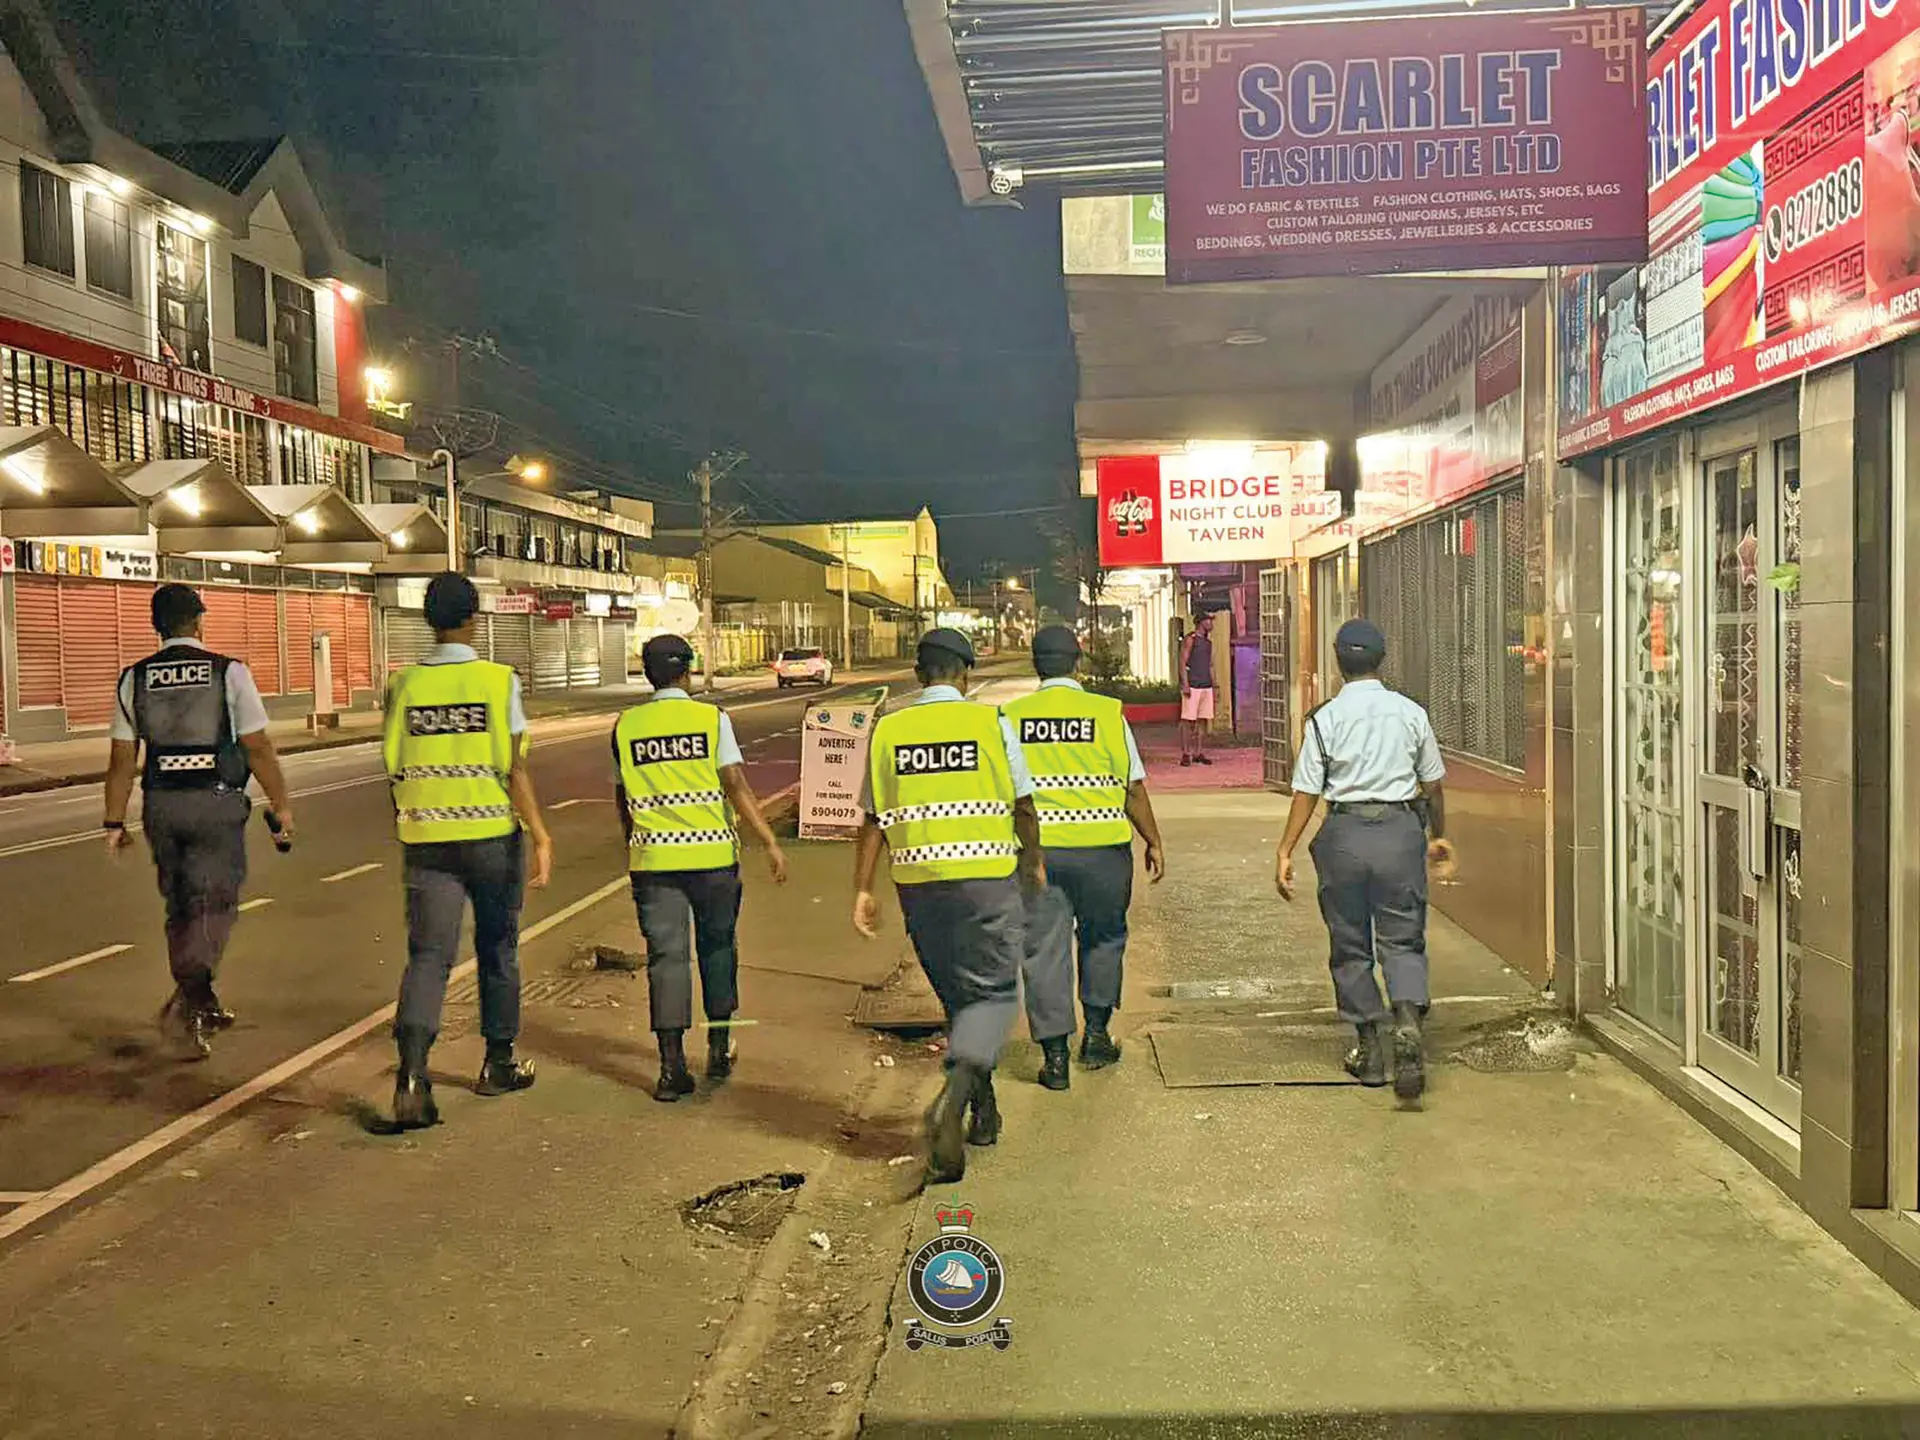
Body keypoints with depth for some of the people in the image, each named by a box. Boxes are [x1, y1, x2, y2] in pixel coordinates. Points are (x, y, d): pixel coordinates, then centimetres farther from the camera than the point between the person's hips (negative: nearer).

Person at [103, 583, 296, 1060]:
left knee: (180, 906, 17)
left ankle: (201, 1007, 27)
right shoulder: (229, 672, -5)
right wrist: (282, 805, 3)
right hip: (217, 804, -4)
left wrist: (114, 822, 11)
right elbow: (257, 748, -6)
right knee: (215, 905, 0)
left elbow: (122, 758, 4)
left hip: (162, 806, 4)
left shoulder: (135, 679, 4)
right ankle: (185, 1003, -17)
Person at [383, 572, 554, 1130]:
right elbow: (515, 769, -11)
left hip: (426, 838, 2)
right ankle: (498, 1063, 28)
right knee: (497, 948, 15)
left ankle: (412, 1075, -16)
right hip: (492, 833, -1)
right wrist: (541, 837, -8)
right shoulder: (499, 681, -7)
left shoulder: (403, 684, 1)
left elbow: (396, 769, 7)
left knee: (427, 954, 2)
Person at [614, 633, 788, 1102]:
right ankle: (719, 1049, 23)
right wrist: (771, 844, -6)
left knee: (667, 956, 4)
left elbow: (623, 798, 12)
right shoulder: (712, 718, -4)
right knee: (717, 948, 16)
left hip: (653, 857, 1)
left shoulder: (626, 726, 3)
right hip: (712, 853, -1)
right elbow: (737, 787, -9)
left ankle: (672, 1065, -1)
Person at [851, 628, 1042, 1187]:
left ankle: (982, 1111, 28)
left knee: (957, 995, 18)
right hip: (987, 877, -3)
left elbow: (873, 820, 3)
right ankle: (955, 1095, -20)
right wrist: (1034, 861, 21)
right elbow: (1024, 807, 4)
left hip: (917, 882, 3)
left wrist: (862, 890, 8)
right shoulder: (990, 723, -2)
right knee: (994, 994, 4)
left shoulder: (887, 731, 4)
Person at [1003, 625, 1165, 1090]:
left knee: (1043, 950, 6)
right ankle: (1096, 1035, 25)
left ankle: (1054, 1055, 8)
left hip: (1034, 851, 1)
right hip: (1101, 848, -1)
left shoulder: (1010, 718, 1)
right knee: (1103, 939, 20)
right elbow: (1134, 789, 0)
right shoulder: (1108, 713, -4)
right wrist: (1153, 842, 12)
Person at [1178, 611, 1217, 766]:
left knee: (1204, 720, 6)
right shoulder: (1190, 639, -6)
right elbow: (1182, 662, -11)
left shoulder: (1208, 640, 16)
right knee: (1188, 720, -5)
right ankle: (1185, 754, -3)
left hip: (1206, 686, 7)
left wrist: (1213, 686, 17)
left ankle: (1199, 753, 10)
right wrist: (1185, 685, -17)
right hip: (1192, 686, -7)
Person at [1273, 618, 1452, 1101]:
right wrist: (1438, 835, 26)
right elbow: (1433, 784, 11)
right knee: (1402, 940, 8)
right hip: (1401, 829, 1)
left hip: (1345, 833, -1)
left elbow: (1306, 792, -4)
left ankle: (1370, 1048, 17)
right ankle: (1408, 1021, -16)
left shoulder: (1325, 718, -2)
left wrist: (1285, 851, 1)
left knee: (1350, 945, 11)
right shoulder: (1411, 713, 4)